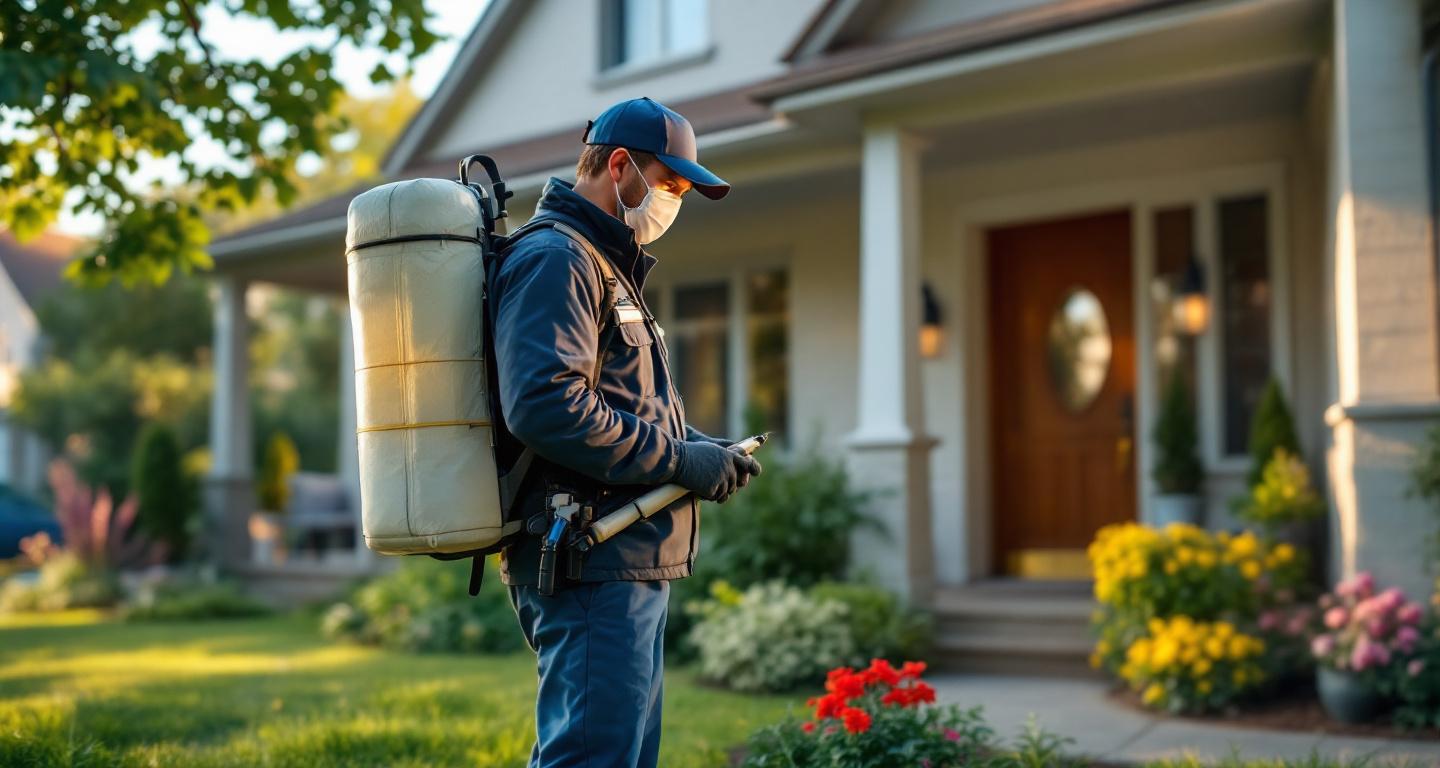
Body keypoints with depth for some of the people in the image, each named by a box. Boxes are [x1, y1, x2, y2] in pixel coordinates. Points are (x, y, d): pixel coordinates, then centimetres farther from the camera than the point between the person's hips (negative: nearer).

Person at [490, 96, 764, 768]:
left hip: (631, 562, 11)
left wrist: (700, 446, 9)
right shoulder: (553, 258, -10)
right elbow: (543, 405, -24)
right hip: (591, 563, -11)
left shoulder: (609, 269, 24)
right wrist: (679, 461, -18)